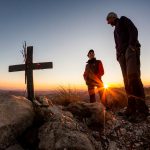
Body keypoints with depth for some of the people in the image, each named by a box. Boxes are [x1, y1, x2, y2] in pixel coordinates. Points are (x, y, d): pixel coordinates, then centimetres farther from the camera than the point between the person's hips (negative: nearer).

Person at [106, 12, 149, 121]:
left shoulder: (123, 20, 16)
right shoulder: (115, 30, 33)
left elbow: (134, 30, -1)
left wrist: (132, 45, -15)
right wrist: (118, 55, 9)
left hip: (130, 49, -7)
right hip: (122, 53, 7)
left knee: (133, 76, -25)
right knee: (127, 80, -6)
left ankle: (142, 109, -24)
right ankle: (132, 108, -8)